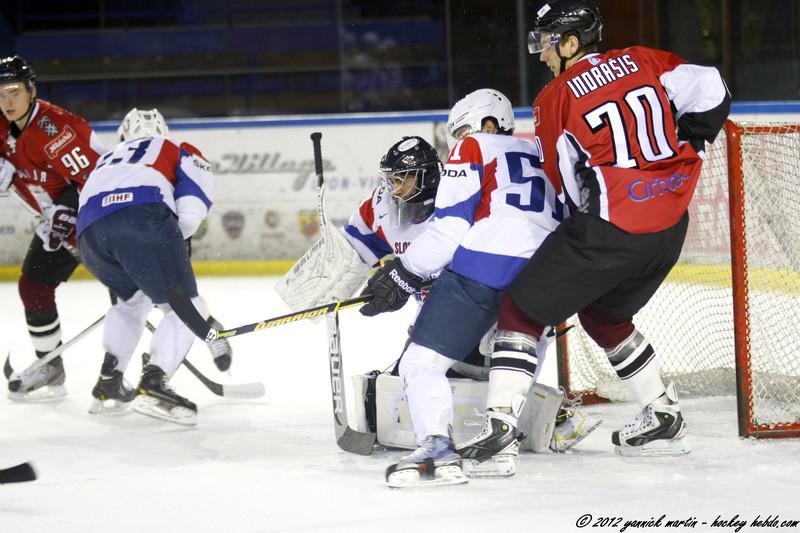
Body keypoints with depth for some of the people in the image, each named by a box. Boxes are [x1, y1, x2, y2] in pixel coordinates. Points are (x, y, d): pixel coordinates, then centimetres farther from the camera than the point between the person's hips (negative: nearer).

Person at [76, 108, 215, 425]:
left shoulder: (106, 161, 43)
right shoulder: (179, 152, 29)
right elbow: (193, 207, 11)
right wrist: (174, 243, 26)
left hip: (90, 232, 5)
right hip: (142, 217, -5)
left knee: (133, 299, 31)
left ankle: (109, 378, 21)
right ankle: (153, 383, -20)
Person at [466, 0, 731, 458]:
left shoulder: (555, 100, -3)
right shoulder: (644, 61, 9)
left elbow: (566, 186, 4)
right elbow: (709, 90, 6)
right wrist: (686, 148, 19)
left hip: (610, 230, -7)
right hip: (670, 229, 7)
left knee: (524, 308, 5)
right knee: (603, 313, 28)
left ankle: (499, 427, -5)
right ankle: (664, 419, 28)